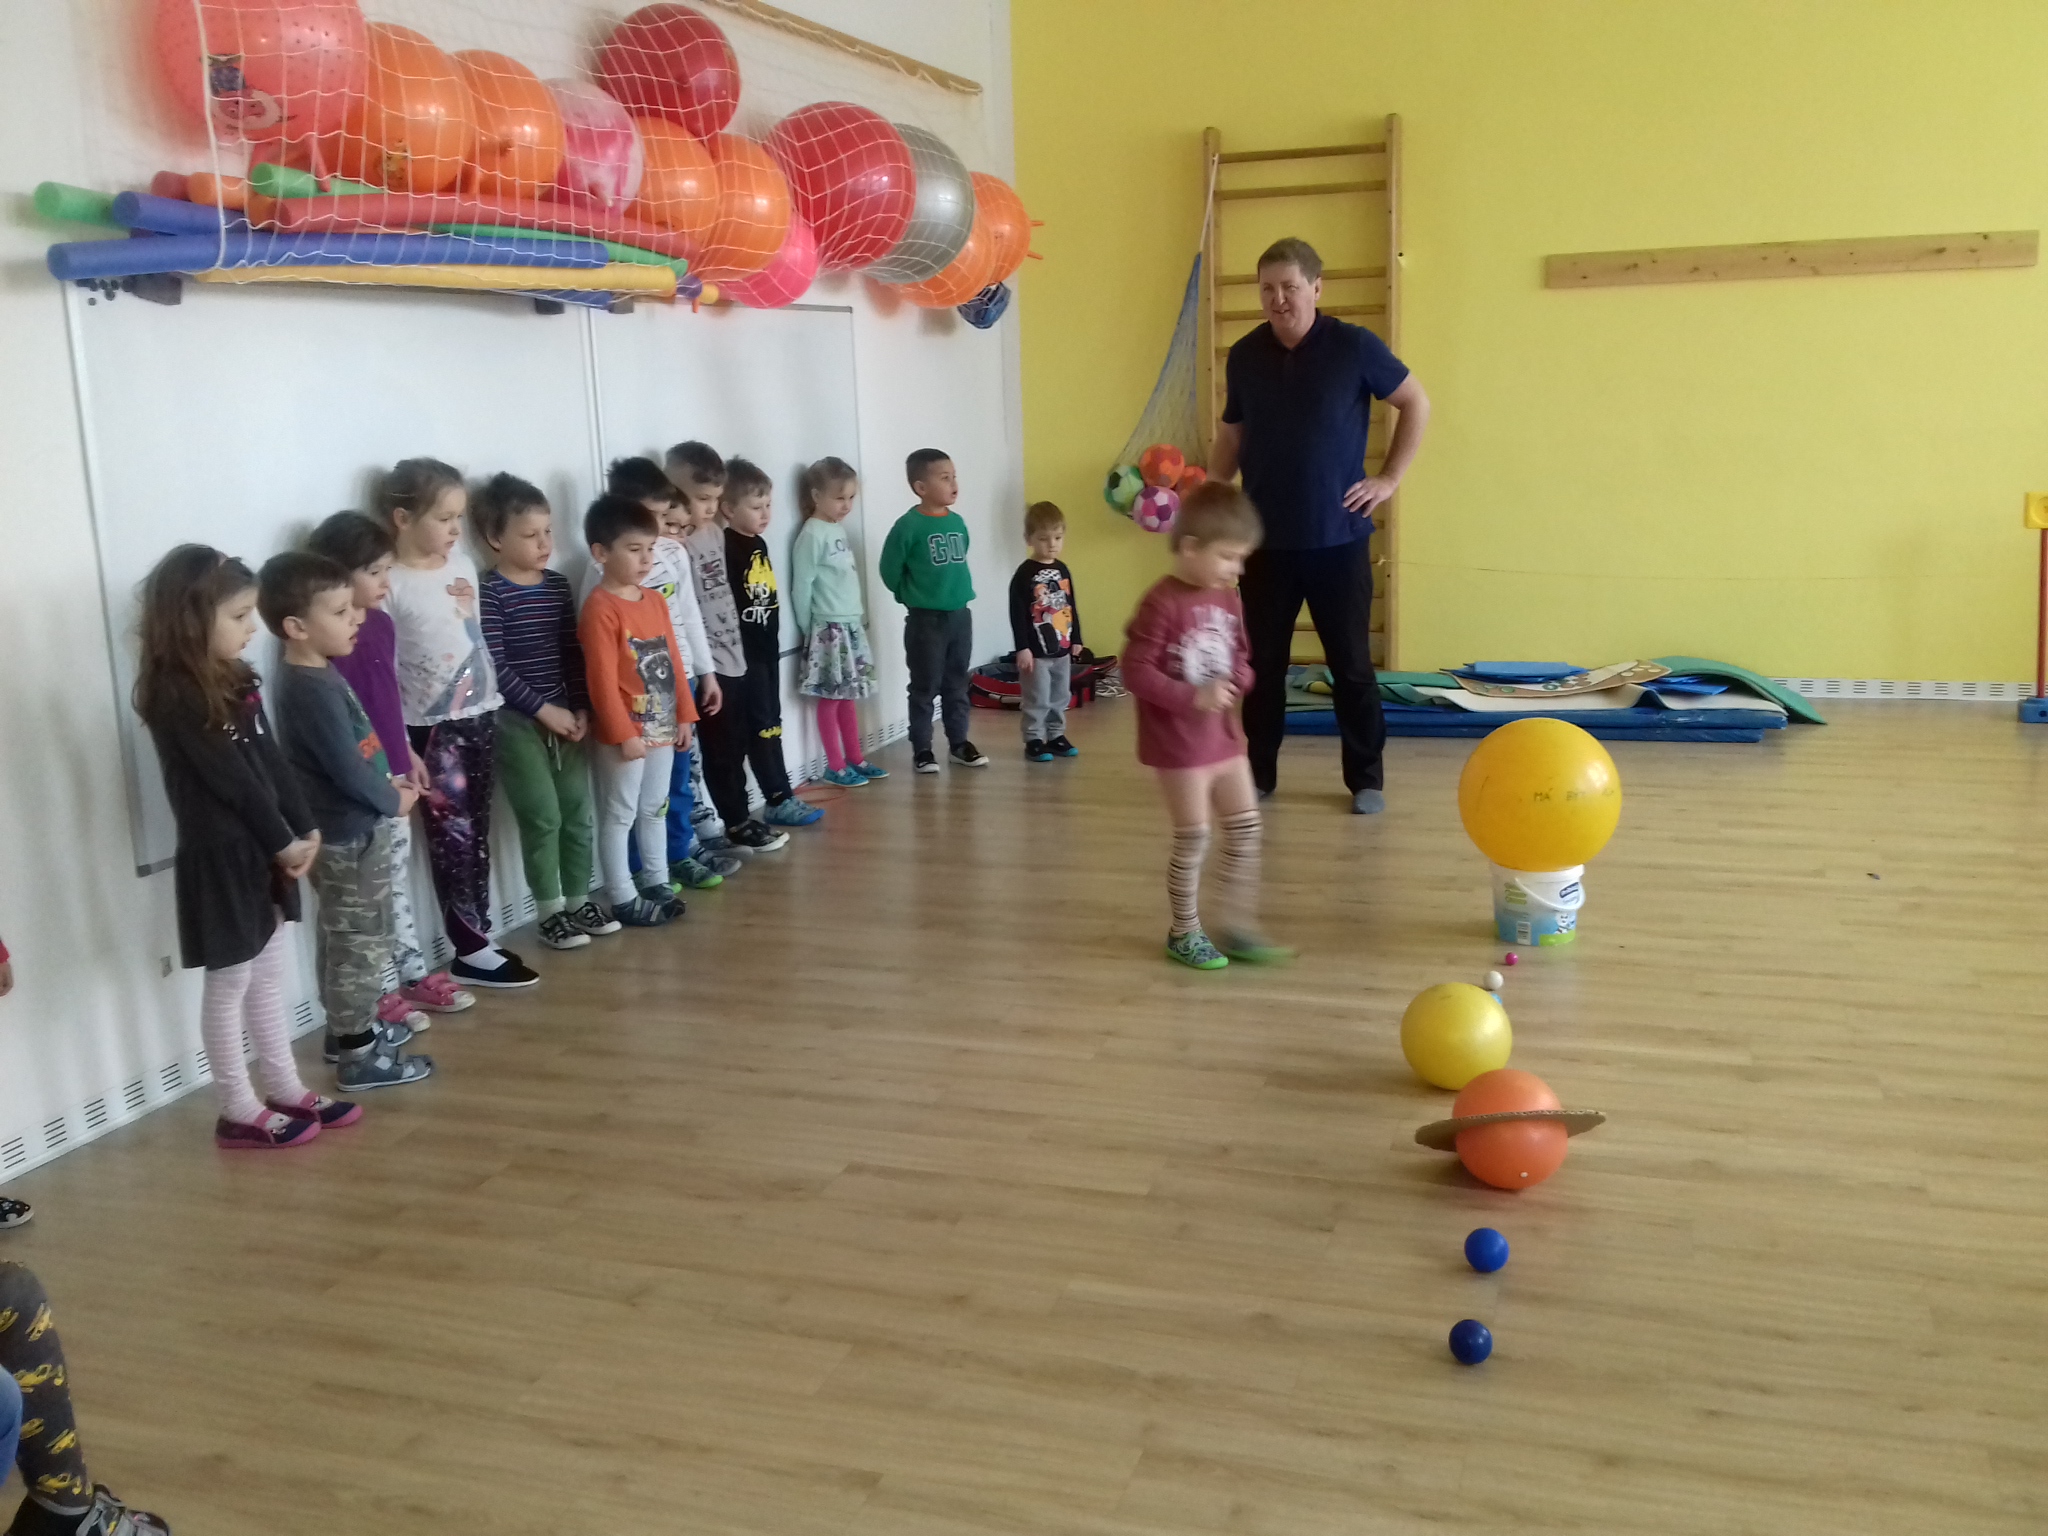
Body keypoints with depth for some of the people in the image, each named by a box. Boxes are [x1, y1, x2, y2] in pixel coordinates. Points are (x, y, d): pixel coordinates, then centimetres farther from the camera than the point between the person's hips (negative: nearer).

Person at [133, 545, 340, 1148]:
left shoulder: (236, 682, 7)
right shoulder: (174, 697, -20)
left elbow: (271, 762, 5)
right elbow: (231, 781, -20)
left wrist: (305, 830, -3)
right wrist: (284, 842, -12)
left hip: (264, 851, 8)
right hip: (219, 857, -8)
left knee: (269, 975, 17)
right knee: (230, 985, 4)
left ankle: (286, 1091, 29)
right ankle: (239, 1113, 16)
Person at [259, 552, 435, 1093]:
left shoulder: (318, 675, 7)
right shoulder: (312, 689, -24)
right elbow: (346, 770, -24)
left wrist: (389, 782, 1)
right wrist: (394, 800, -9)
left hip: (351, 829, 10)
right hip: (348, 836, -10)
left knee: (346, 940, 21)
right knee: (363, 943, 0)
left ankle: (349, 1029, 35)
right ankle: (359, 1055, 9)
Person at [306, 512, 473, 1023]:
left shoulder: (382, 624, 6)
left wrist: (407, 754, 19)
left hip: (391, 775, 8)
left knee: (397, 879, 17)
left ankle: (414, 974, 28)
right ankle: (376, 994, 13)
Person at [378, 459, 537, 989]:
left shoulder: (463, 564, 6)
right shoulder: (390, 584, -13)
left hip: (480, 714, 6)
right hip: (431, 727, -6)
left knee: (478, 832, 10)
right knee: (454, 835, -1)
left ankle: (477, 935, 18)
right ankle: (471, 950, 8)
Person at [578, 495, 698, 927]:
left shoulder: (654, 600, 9)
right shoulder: (600, 608, -16)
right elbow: (603, 680, -19)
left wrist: (684, 714, 11)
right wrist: (624, 734, -20)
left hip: (661, 729, 8)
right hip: (623, 735, -8)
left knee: (654, 809, 18)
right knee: (619, 815, 3)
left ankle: (657, 883, 31)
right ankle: (623, 899, 11)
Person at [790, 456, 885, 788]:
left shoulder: (840, 529, 10)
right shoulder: (812, 534, -14)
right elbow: (801, 586, -13)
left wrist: (860, 614, 11)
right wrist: (807, 630, -9)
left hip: (851, 625, 8)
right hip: (828, 629, -8)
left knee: (849, 696, 14)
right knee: (830, 698, 1)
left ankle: (855, 758, 23)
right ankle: (835, 766, 8)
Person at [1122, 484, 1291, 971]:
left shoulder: (1228, 599, 5)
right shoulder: (1162, 603, -19)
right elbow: (1136, 671, -21)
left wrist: (1236, 681, -8)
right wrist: (1194, 698, -25)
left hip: (1223, 737, 8)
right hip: (1177, 743, -8)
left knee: (1245, 826, 9)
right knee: (1193, 838, 1)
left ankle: (1237, 926, 20)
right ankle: (1184, 933, 18)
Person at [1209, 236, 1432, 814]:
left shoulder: (1355, 346, -6)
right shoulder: (1244, 356, 3)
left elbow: (1416, 403, 4)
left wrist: (1390, 477, -1)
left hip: (1338, 537, -3)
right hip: (1266, 539, 3)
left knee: (1351, 664, 4)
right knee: (1262, 662, 8)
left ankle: (1367, 779, 15)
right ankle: (1256, 773, 21)